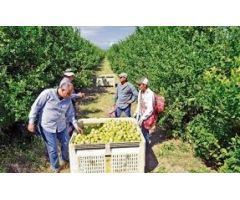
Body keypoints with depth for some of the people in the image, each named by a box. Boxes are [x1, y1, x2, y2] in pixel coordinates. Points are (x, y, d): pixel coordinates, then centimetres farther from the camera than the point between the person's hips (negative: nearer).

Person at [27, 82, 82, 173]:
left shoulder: (68, 100, -4)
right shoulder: (48, 93, -19)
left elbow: (70, 114, 6)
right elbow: (36, 107, -12)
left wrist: (76, 125, -1)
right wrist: (31, 122, -12)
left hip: (61, 126, 5)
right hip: (48, 127, -4)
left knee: (66, 144, 15)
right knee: (53, 148, 5)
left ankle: (66, 159, 46)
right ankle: (55, 167, 31)